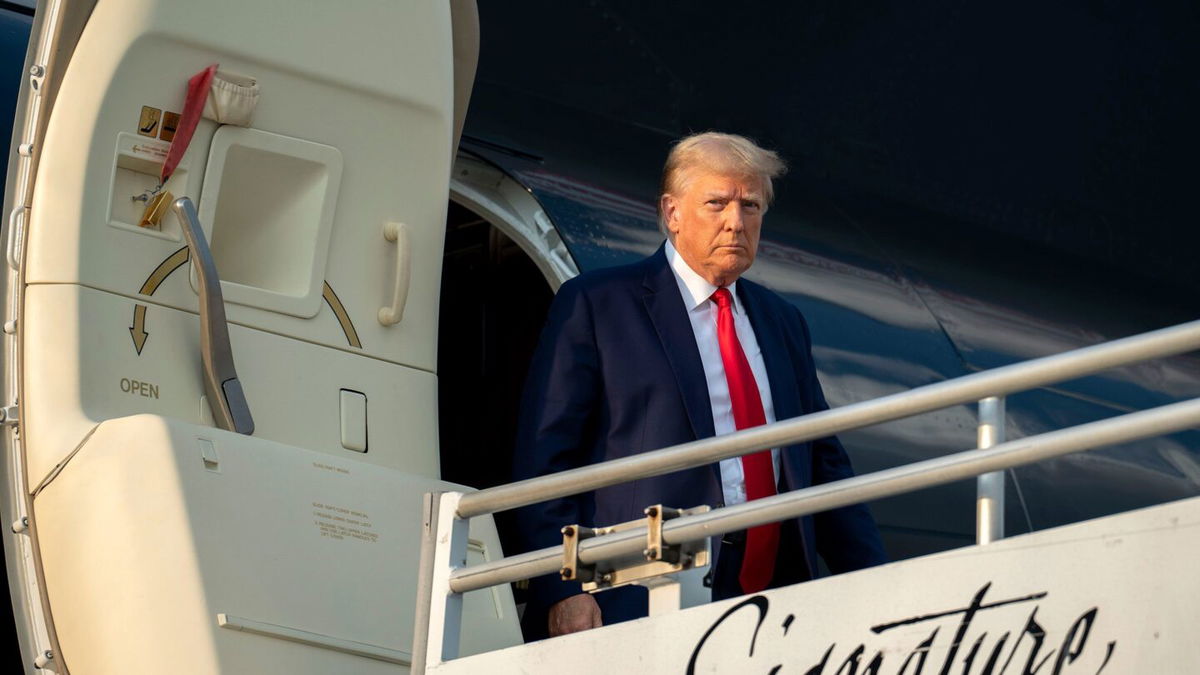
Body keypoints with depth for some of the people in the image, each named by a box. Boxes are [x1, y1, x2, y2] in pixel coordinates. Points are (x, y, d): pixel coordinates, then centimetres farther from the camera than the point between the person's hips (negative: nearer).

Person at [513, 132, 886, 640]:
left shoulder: (780, 322, 22)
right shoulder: (596, 305, 4)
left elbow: (822, 461, 23)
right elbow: (545, 456, -1)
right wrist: (564, 588, -12)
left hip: (768, 606, 5)